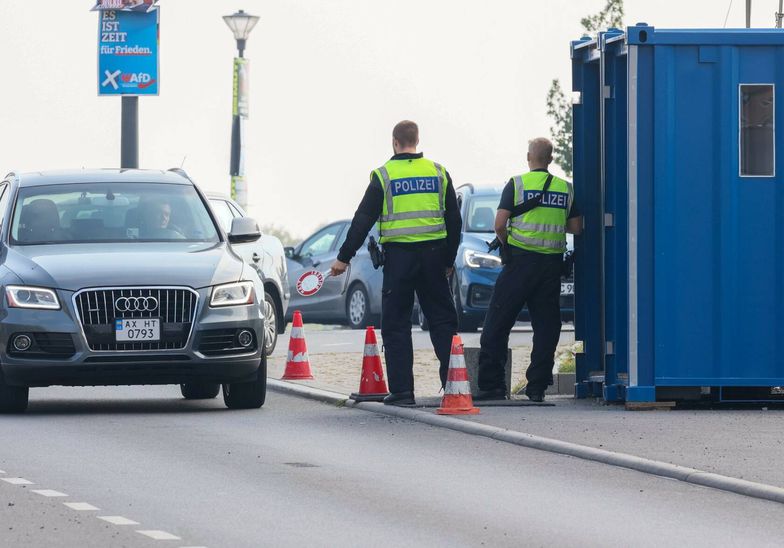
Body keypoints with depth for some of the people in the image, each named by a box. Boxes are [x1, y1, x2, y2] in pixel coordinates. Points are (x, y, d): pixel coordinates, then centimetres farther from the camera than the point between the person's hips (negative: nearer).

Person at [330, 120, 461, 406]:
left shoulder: (384, 175, -2)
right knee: (442, 319, 10)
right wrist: (449, 260, 20)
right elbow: (454, 220, 11)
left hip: (398, 256, -2)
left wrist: (344, 257, 4)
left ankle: (402, 390, -2)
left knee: (396, 324, 3)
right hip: (433, 253, 2)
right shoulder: (438, 173, 7)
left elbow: (363, 220, -2)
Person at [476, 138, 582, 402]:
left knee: (497, 324, 2)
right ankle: (537, 387, 5)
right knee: (546, 326, 8)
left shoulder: (517, 184, -3)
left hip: (521, 260, -3)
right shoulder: (566, 189, 7)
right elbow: (576, 227, 8)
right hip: (552, 262, 3)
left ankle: (491, 385, -2)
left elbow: (499, 224, -8)